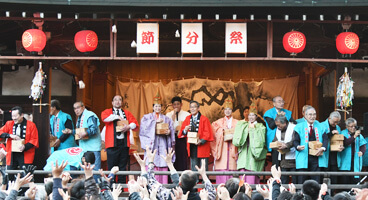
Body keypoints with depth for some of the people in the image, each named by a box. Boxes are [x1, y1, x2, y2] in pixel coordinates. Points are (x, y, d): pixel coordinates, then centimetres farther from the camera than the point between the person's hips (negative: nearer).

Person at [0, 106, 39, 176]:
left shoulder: (31, 125, 2)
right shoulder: (9, 124, 11)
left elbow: (35, 140, -1)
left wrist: (25, 147, -18)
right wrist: (10, 135, -16)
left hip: (25, 156, -3)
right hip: (12, 155, 3)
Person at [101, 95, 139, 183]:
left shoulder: (127, 113, 20)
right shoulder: (108, 111, 12)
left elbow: (135, 124, 9)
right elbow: (104, 117, -12)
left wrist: (129, 126, -12)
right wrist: (117, 117, -7)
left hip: (124, 143, 3)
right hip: (112, 143, -3)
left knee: (123, 167, 3)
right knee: (111, 167, -6)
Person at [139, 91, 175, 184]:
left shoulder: (166, 119, 19)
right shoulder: (147, 117, 12)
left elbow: (171, 129, 10)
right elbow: (144, 126, -8)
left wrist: (169, 132, -12)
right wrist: (156, 122, -14)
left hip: (162, 144, 2)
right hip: (151, 143, -2)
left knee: (162, 165, -5)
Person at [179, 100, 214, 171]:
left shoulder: (204, 119, -2)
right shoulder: (187, 119, 10)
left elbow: (207, 133, -6)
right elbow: (182, 133, 10)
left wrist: (201, 141, -21)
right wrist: (185, 130, -13)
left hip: (202, 146, -4)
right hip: (192, 148, 4)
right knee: (193, 170, 6)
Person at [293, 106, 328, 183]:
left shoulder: (320, 127, 13)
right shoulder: (299, 127, 4)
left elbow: (325, 139, 5)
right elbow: (295, 141, -1)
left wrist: (323, 148, -15)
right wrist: (298, 147, -24)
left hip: (316, 157, 2)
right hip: (303, 158, -2)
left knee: (316, 182, 1)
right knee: (301, 183, -1)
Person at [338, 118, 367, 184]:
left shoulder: (359, 135, 11)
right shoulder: (343, 133, 0)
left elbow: (363, 145, 10)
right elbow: (345, 143, -16)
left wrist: (362, 151, -11)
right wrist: (354, 136, -23)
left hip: (355, 161, 3)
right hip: (345, 162, -3)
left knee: (355, 181, -3)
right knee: (345, 181, -3)